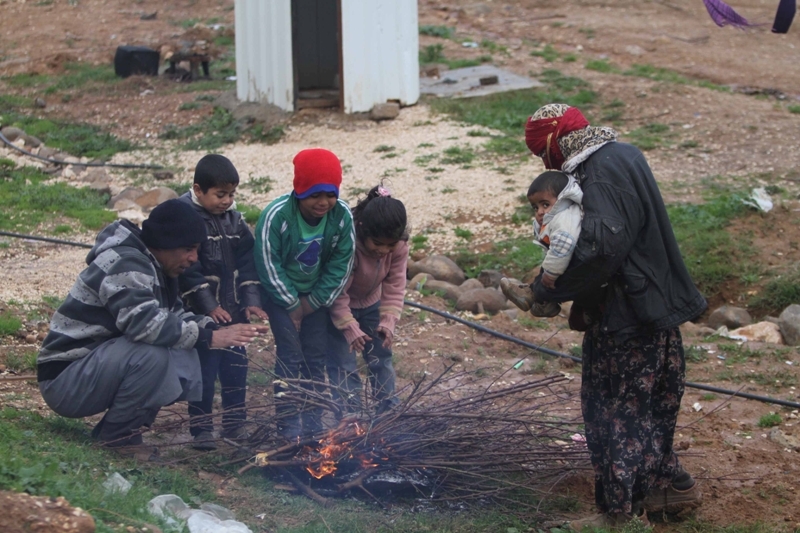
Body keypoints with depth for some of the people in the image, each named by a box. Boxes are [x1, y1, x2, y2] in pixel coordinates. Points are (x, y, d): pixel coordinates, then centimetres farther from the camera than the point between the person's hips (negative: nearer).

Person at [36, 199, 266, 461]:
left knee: (183, 357, -3)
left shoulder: (151, 265, 9)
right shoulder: (126, 265, -21)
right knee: (151, 354, -31)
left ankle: (118, 427, 3)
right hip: (64, 378, -10)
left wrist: (216, 328, -3)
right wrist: (208, 337, -29)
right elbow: (144, 324, -33)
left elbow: (172, 316, 16)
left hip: (101, 365, 10)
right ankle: (118, 436, -12)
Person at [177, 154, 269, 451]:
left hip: (233, 310, 6)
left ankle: (234, 423, 22)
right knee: (204, 368, -5)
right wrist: (209, 306, -18)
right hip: (202, 312, -6)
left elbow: (247, 262, 9)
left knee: (235, 365, 11)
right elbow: (187, 269, -18)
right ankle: (201, 429, 5)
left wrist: (251, 301, 0)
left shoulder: (234, 219, 7)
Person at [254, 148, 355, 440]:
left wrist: (314, 302, -8)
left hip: (316, 294, 3)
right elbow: (268, 265, -21)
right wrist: (292, 304, -14)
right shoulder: (276, 216, -29)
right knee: (290, 355, -7)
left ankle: (313, 421, 15)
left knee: (316, 356, 4)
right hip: (280, 293, -3)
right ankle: (289, 423, 1)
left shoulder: (342, 215, -19)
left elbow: (341, 264, -8)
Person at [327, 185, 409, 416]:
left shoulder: (399, 245, -24)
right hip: (338, 308, -4)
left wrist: (388, 320, -26)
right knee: (343, 366, -5)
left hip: (371, 304, 5)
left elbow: (395, 285, -15)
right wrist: (350, 328, -33)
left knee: (381, 359, 11)